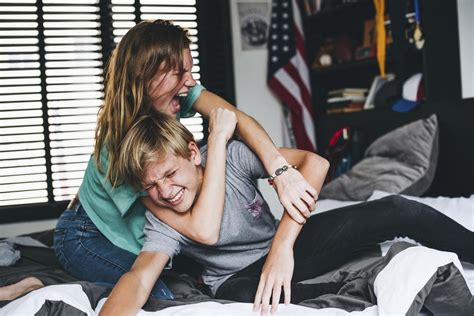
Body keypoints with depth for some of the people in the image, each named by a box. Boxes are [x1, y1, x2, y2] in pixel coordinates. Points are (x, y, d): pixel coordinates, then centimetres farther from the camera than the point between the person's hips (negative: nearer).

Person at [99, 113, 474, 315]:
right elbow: (137, 280, -36)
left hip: (287, 245, 2)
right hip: (240, 276, -1)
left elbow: (315, 162, -29)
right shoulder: (161, 221, -20)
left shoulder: (230, 156, -21)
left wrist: (282, 245, -39)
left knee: (398, 211, -17)